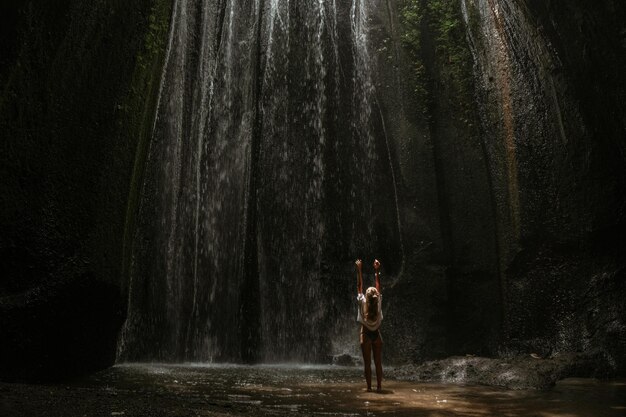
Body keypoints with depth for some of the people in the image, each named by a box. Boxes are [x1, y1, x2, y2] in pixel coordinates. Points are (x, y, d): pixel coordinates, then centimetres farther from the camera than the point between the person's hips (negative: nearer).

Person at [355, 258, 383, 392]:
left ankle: (369, 387, 2)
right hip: (376, 334, 1)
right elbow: (378, 286, -3)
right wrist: (377, 270, -1)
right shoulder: (378, 303, -10)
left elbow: (359, 286, -8)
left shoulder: (363, 302, -14)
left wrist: (358, 270, -6)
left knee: (367, 363, 2)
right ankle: (379, 386, 5)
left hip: (366, 334, -1)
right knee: (378, 363, 6)